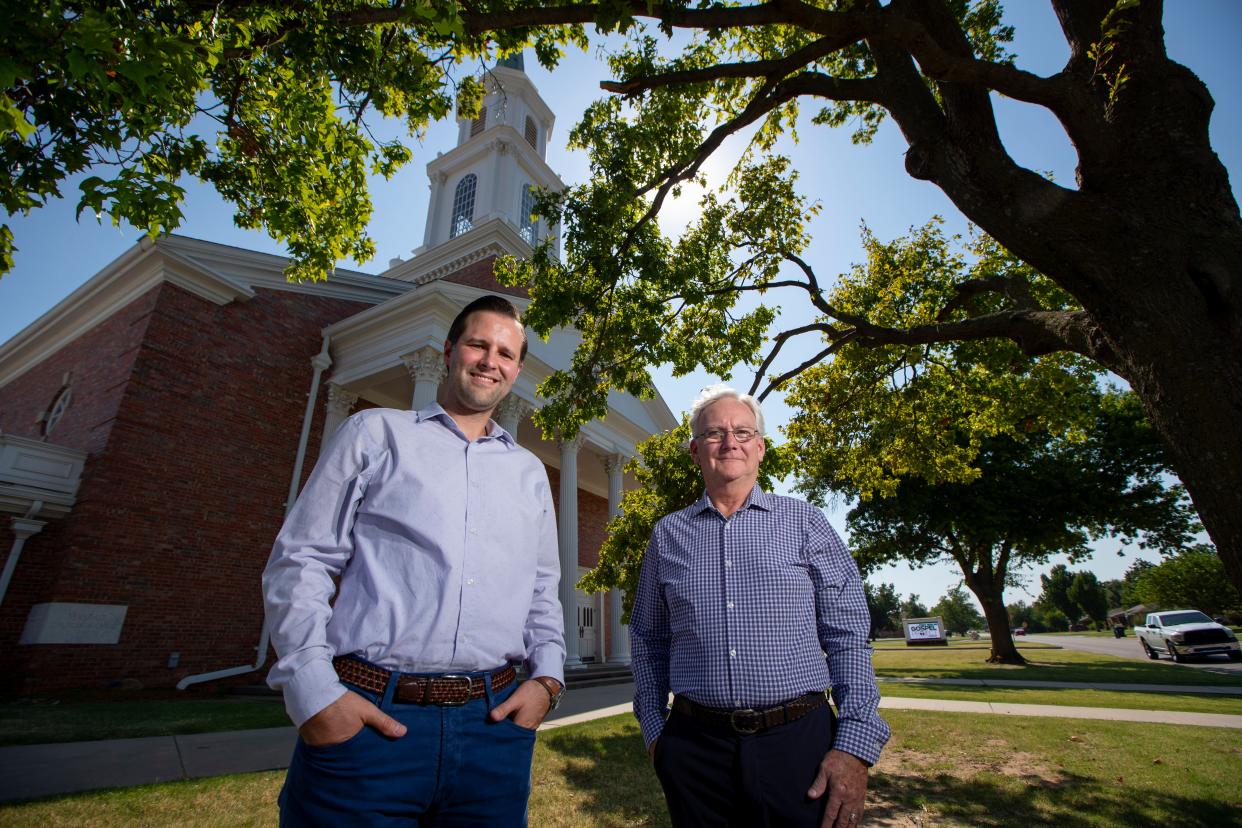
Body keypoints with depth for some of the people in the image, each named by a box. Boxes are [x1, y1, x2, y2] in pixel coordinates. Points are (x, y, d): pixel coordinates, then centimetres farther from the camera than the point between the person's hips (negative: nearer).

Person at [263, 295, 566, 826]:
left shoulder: (529, 472, 13)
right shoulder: (375, 433, 4)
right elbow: (300, 561, 0)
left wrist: (547, 678, 1)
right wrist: (313, 690, -11)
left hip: (495, 725, 4)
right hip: (364, 718, -3)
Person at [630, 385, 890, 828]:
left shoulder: (804, 521, 1)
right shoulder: (667, 534, 5)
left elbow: (848, 636, -2)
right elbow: (647, 640, 12)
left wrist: (856, 745, -8)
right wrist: (654, 728, 8)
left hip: (799, 741, -1)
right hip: (693, 749, 2)